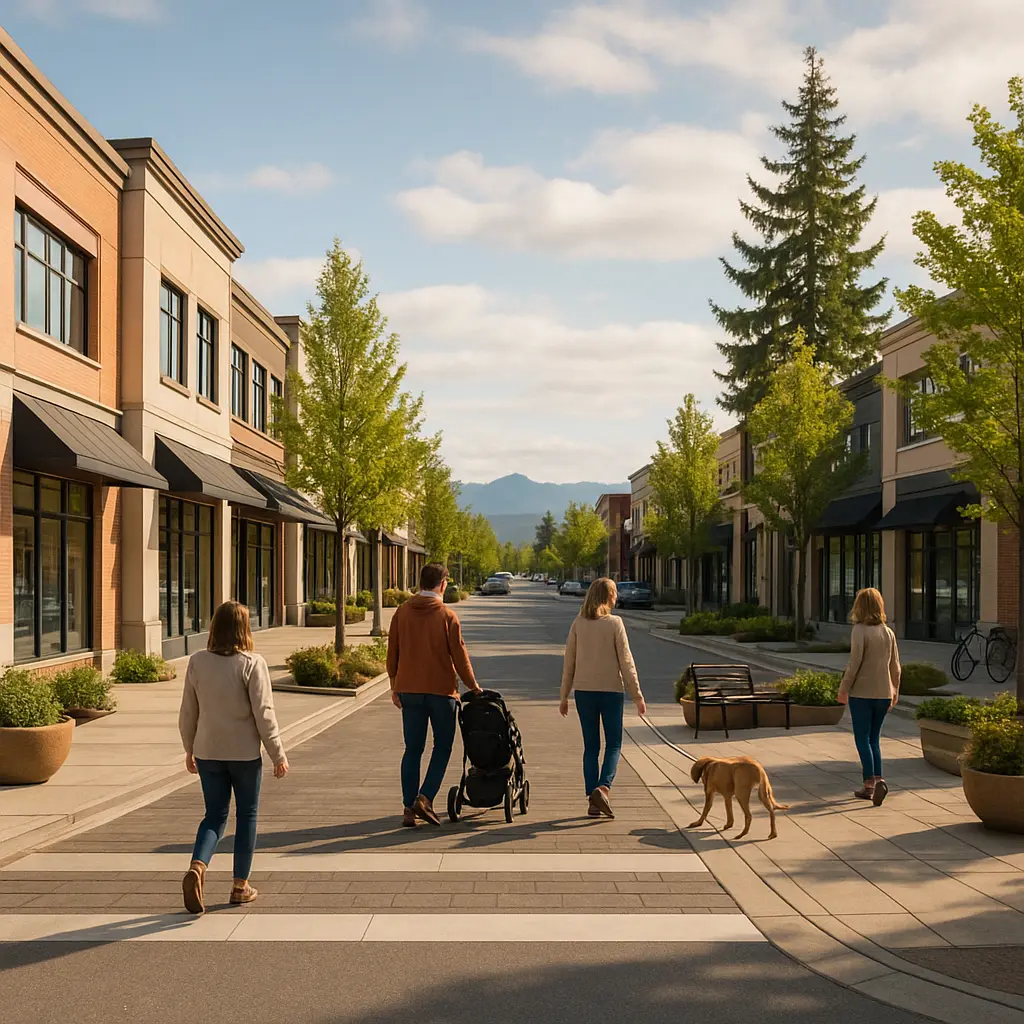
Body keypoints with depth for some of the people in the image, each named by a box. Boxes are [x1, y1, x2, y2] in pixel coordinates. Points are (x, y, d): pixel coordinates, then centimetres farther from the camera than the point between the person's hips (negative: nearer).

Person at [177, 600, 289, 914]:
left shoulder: (197, 662, -2)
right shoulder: (252, 664, -14)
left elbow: (188, 713, 6)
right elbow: (263, 714, -13)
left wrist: (189, 749, 19)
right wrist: (278, 754, -5)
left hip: (207, 753, 3)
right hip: (244, 753, -3)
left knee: (215, 815, 14)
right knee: (246, 815, 13)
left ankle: (197, 867, -10)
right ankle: (240, 885, 19)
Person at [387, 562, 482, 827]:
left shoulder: (402, 613, 3)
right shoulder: (447, 615, -8)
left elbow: (392, 653, 7)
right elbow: (459, 655, -6)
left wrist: (395, 687, 17)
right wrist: (473, 686, 7)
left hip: (409, 690, 4)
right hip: (441, 689, -3)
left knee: (413, 749, 9)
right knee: (442, 746, 10)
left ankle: (409, 808, 6)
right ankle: (424, 798, -4)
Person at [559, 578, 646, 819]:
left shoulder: (578, 623, 2)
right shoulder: (614, 623, -7)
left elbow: (569, 663, 5)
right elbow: (626, 662, -7)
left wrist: (564, 696, 12)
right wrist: (637, 696, -2)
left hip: (584, 691, 3)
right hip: (611, 690, -3)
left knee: (591, 747, 10)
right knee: (613, 745, 9)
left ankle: (593, 802, 9)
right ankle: (603, 787, -13)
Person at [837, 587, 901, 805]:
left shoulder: (860, 630, -11)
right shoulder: (888, 632, 6)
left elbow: (855, 663, -16)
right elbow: (895, 665, 10)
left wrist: (843, 689, -8)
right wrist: (895, 690, 22)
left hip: (861, 693, -5)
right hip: (883, 693, 5)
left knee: (862, 740, 1)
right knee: (874, 739, 16)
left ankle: (870, 783, -9)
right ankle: (878, 780, 7)